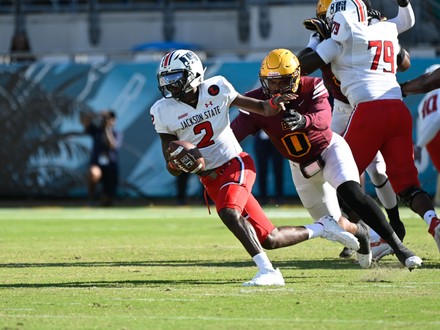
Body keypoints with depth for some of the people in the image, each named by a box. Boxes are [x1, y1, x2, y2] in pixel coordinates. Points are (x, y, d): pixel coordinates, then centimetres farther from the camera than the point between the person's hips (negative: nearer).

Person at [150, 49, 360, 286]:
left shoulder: (215, 90, -9)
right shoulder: (164, 112, -5)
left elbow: (261, 109, 1)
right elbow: (172, 168, -4)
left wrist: (274, 104, -23)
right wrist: (176, 163, -28)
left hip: (235, 164, -3)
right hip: (210, 178, 3)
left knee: (228, 212, -34)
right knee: (269, 239, 2)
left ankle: (268, 271, -34)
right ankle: (321, 228, 25)